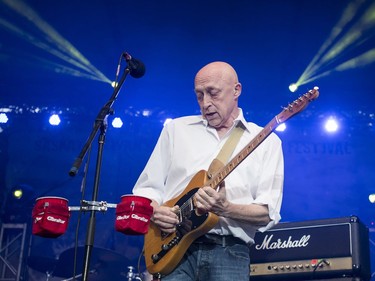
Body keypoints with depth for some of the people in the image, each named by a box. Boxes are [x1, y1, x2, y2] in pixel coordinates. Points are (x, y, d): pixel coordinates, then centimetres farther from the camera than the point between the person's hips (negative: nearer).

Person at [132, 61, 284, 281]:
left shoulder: (266, 141, 7)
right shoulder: (176, 128, 13)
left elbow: (269, 212, 0)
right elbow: (147, 187, 14)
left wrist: (226, 209, -17)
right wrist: (155, 211, -7)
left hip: (229, 251, -1)